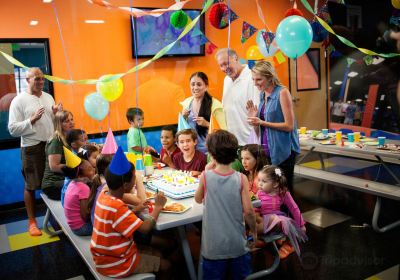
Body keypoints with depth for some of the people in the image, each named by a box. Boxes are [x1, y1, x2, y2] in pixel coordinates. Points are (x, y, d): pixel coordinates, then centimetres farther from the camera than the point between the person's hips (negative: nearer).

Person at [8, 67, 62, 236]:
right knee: (31, 186, 5)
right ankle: (32, 222, 18)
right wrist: (32, 119, -21)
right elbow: (13, 129, -11)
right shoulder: (19, 100, -7)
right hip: (32, 148, -5)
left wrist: (56, 113, -3)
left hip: (51, 145, 5)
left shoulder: (48, 97, 10)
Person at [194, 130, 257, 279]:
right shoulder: (241, 178, -13)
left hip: (213, 245, 0)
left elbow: (198, 199, 6)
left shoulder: (205, 176, -13)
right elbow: (248, 211, -11)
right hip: (237, 243, 0)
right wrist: (254, 230, 8)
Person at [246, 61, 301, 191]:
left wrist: (261, 122, -17)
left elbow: (289, 126, -14)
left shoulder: (282, 93, -9)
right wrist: (253, 118, -2)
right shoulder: (262, 94, 11)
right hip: (267, 150, 6)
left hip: (282, 151, -6)